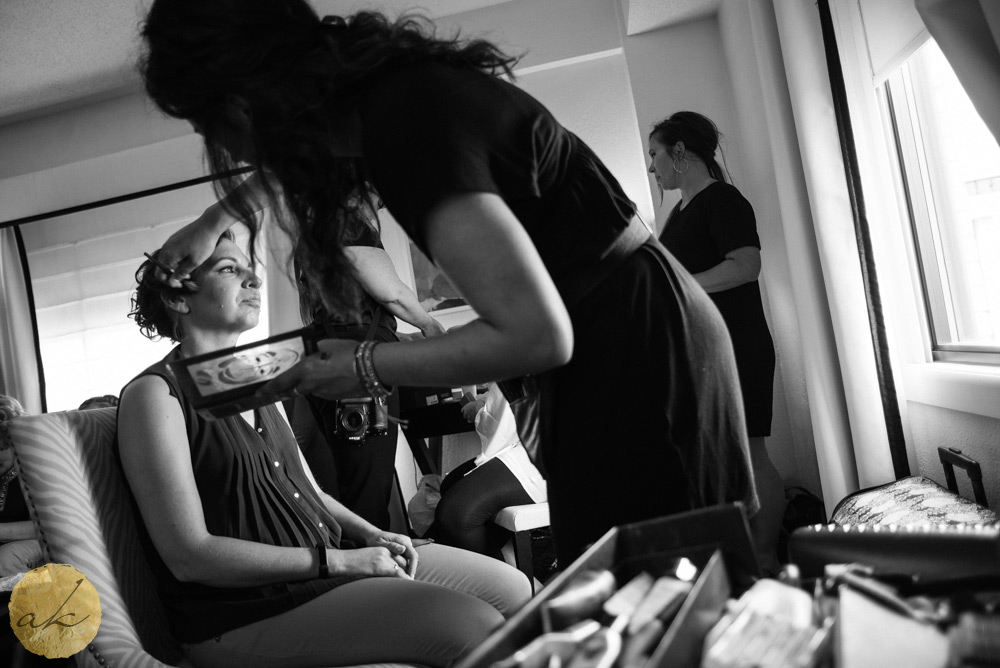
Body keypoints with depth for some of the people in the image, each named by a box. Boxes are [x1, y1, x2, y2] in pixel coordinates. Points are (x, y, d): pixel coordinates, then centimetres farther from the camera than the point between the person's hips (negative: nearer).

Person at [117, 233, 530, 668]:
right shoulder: (155, 393, -11)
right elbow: (190, 556, -18)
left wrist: (371, 535, -1)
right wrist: (336, 560, -18)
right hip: (246, 611, -8)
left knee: (514, 588, 2)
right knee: (476, 627, -22)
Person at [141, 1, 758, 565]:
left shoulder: (405, 123, -25)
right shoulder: (380, 82, 2)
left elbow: (536, 335, -26)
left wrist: (368, 368, -14)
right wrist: (212, 223, 32)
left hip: (633, 349, -9)